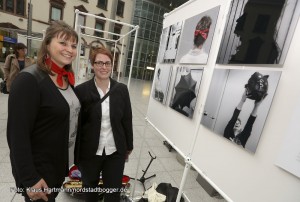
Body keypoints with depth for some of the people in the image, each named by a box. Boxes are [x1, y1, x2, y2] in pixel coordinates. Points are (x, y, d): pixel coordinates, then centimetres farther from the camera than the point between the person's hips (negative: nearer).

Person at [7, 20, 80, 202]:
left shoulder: (67, 78, 2)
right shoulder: (29, 79, -21)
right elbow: (17, 135, -22)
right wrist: (29, 179, -19)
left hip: (61, 162, 7)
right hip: (37, 168, -7)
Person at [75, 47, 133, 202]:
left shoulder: (121, 90, -5)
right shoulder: (81, 90, -11)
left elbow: (127, 120, 1)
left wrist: (128, 147, 6)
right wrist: (75, 153, -2)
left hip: (116, 151, 1)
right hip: (89, 152, 0)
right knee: (90, 188, 26)